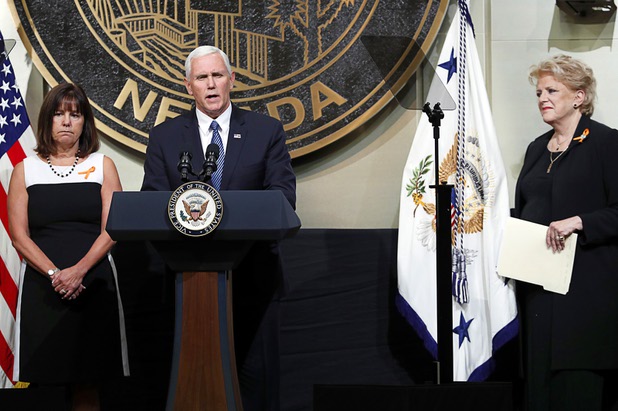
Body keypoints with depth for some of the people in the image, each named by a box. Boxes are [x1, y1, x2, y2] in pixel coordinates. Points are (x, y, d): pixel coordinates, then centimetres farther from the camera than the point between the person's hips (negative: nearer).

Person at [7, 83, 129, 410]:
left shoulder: (102, 166, 9)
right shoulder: (25, 170, 9)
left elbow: (111, 229, 0)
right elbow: (19, 235, 1)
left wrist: (78, 270, -14)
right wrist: (54, 274, -13)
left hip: (93, 284, 0)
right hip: (42, 286, 0)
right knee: (44, 379, -3)